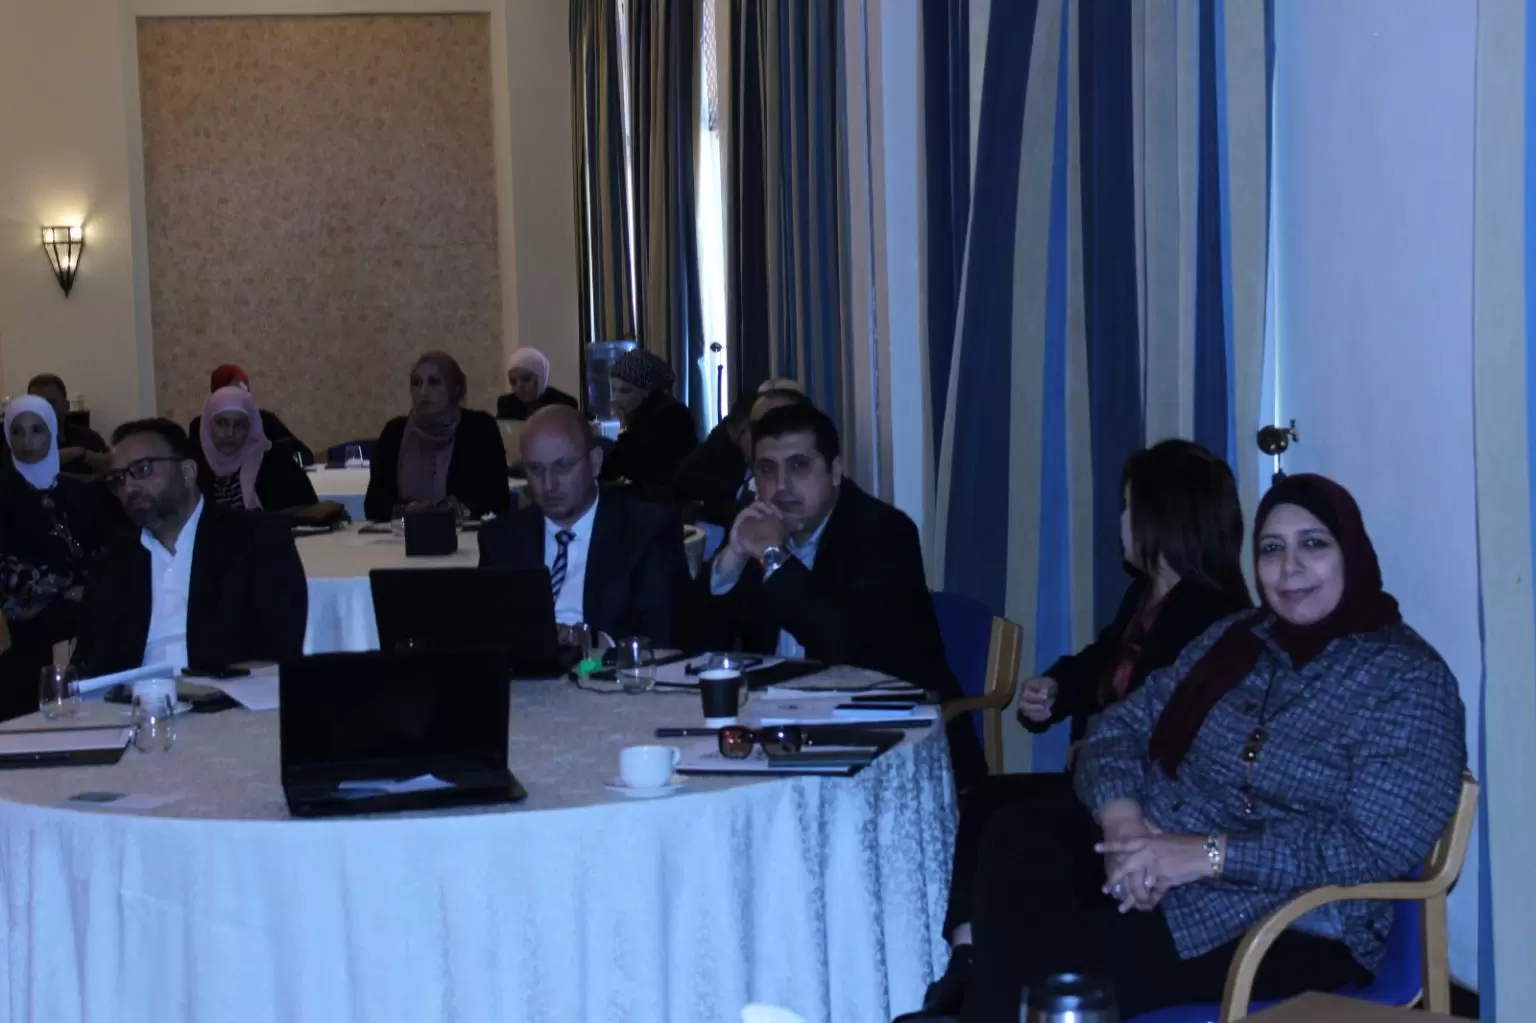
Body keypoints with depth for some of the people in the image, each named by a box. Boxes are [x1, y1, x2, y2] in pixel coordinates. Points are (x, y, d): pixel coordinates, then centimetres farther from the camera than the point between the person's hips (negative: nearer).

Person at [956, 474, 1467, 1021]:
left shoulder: (1409, 680, -7)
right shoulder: (1232, 638, 13)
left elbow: (1375, 851, -16)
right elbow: (1119, 726, 11)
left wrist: (1208, 854, -22)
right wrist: (1123, 822, -12)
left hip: (1287, 925, -6)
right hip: (1151, 862, 6)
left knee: (1060, 959, -30)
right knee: (1012, 845, -26)